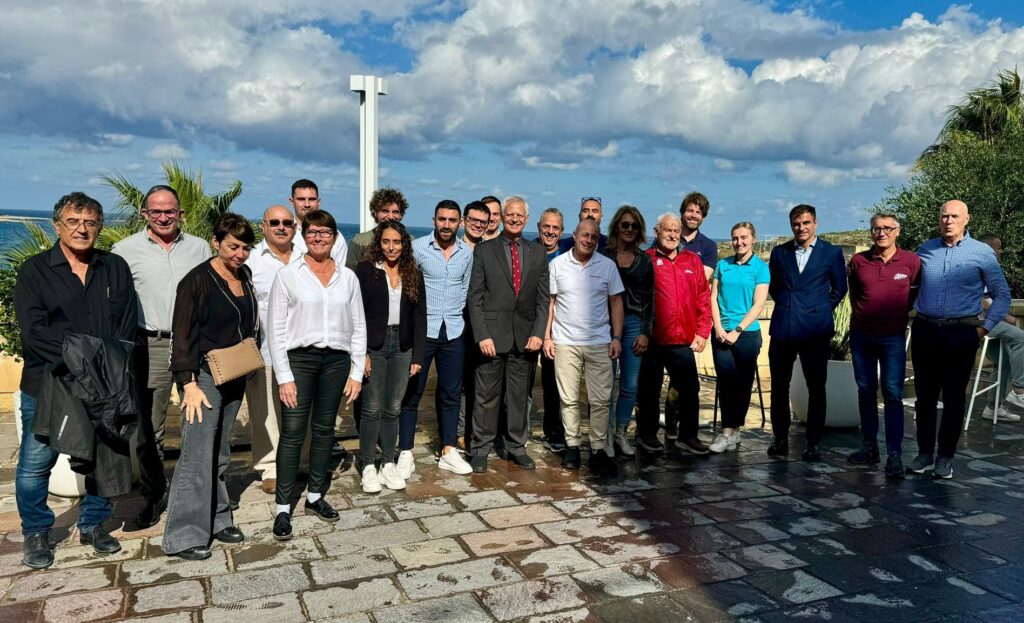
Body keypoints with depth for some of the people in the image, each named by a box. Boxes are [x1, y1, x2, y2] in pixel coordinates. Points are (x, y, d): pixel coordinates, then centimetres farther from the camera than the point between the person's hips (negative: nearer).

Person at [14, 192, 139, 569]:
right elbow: (33, 329, -10)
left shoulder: (116, 268, 8)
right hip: (46, 386, -2)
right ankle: (36, 534, 24)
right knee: (35, 465, 4)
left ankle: (93, 524, 29)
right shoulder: (35, 270, 0)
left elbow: (128, 325, 4)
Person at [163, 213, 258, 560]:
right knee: (198, 454, -6)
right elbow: (182, 336, -12)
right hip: (205, 375, -6)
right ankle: (184, 537, 1)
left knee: (219, 454, 13)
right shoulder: (197, 281, -11)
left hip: (235, 377, 6)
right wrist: (189, 384, -16)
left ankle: (216, 521, 22)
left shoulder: (244, 276, 9)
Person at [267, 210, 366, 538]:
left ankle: (315, 496, 26)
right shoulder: (288, 275, -2)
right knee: (293, 433, -2)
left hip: (336, 360, 3)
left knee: (324, 430, 12)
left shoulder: (347, 277, 6)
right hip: (299, 358, -3)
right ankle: (283, 507, 8)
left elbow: (358, 327, 8)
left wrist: (357, 372, 3)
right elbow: (276, 329, -4)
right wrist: (284, 376, -9)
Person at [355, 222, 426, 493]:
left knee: (393, 409, 8)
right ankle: (367, 467, 11)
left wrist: (417, 355, 1)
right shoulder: (366, 270, -2)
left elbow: (420, 316, 7)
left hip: (402, 347, 3)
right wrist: (361, 352, -12)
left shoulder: (413, 274, 8)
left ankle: (389, 465, 17)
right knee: (372, 409, 1)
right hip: (374, 346, -3)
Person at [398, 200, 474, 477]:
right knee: (412, 393, 2)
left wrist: (455, 314, 12)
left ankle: (448, 451, 20)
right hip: (421, 330, -3)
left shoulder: (466, 253, 7)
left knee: (451, 393, 9)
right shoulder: (417, 248, -5)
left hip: (454, 332, 4)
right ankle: (405, 454, 11)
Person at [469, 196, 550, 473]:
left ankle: (517, 447, 23)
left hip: (524, 337, 2)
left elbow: (542, 299, 8)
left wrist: (538, 333, -3)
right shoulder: (484, 250, 2)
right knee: (487, 396, 4)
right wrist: (482, 335, -10)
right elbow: (475, 297, -2)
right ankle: (480, 450, 16)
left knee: (519, 396, 10)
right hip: (492, 335, -2)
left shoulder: (537, 253, 10)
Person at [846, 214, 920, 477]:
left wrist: (900, 313, 11)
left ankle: (894, 455, -2)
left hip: (893, 337, -2)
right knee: (865, 391, 9)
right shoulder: (858, 260, 1)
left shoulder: (912, 262, -4)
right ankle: (869, 447, 19)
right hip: (861, 335, 3)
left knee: (893, 394, -6)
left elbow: (917, 292, 12)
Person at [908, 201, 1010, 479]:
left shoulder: (982, 253, -1)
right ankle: (925, 453, 17)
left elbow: (1002, 295, 3)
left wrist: (984, 328, -5)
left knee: (954, 397, 5)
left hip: (961, 333, -2)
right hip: (925, 331, 2)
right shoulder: (925, 250, 6)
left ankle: (945, 456, 15)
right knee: (925, 396, 7)